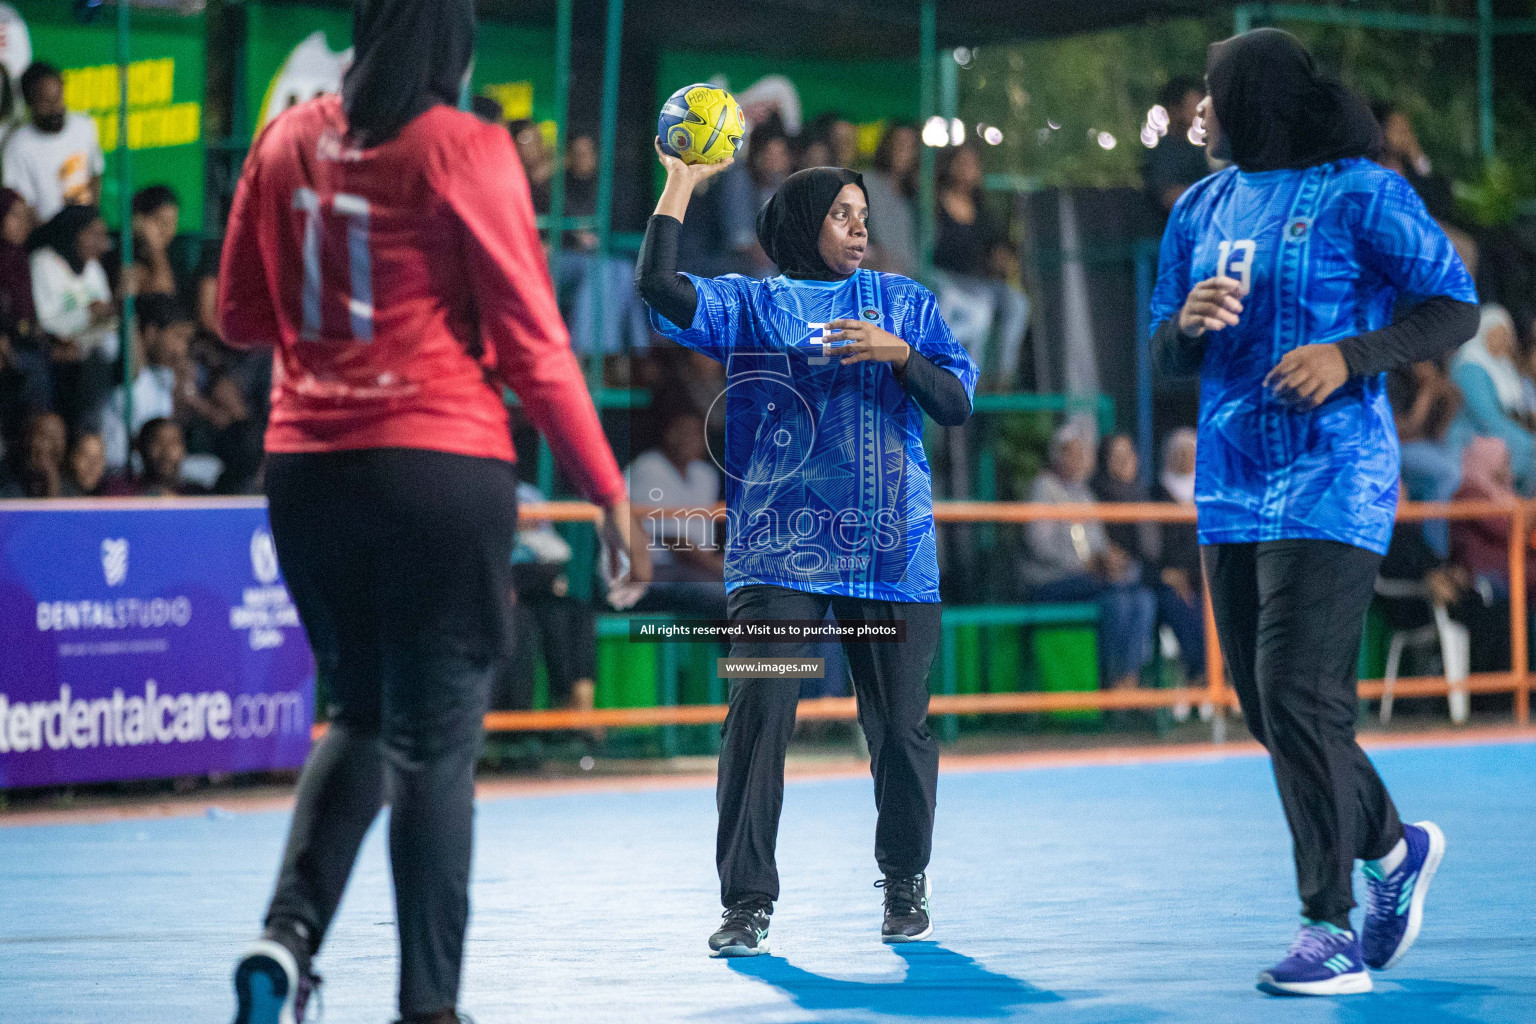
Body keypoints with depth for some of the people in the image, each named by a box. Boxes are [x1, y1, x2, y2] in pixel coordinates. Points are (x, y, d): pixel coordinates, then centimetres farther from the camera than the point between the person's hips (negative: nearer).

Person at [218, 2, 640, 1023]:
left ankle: (287, 934, -1)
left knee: (361, 719, 19)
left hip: (305, 469, 5)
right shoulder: (464, 148, -8)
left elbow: (241, 315, 14)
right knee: (435, 739, 3)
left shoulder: (286, 142, 6)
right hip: (441, 468, -5)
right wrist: (609, 489, -2)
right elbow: (531, 343, -8)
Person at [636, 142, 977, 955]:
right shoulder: (750, 305, 10)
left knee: (900, 725, 2)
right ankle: (747, 902, -7)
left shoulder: (904, 302, 16)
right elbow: (659, 286, -6)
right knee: (759, 716, -12)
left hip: (889, 550, 2)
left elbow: (957, 402, 8)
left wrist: (896, 352, -9)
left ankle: (905, 887, 21)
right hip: (781, 550, -2)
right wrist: (682, 181, -3)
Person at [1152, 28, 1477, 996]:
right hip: (1231, 489, 7)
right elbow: (1167, 356, 18)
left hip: (1331, 481, -7)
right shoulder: (1201, 208, 14)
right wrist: (1187, 323, -5)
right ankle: (1393, 845, 33)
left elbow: (1457, 306, -6)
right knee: (1266, 705, 11)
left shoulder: (1360, 193, -6)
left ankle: (1334, 931, -8)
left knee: (1298, 697, -14)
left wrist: (1351, 355, -19)